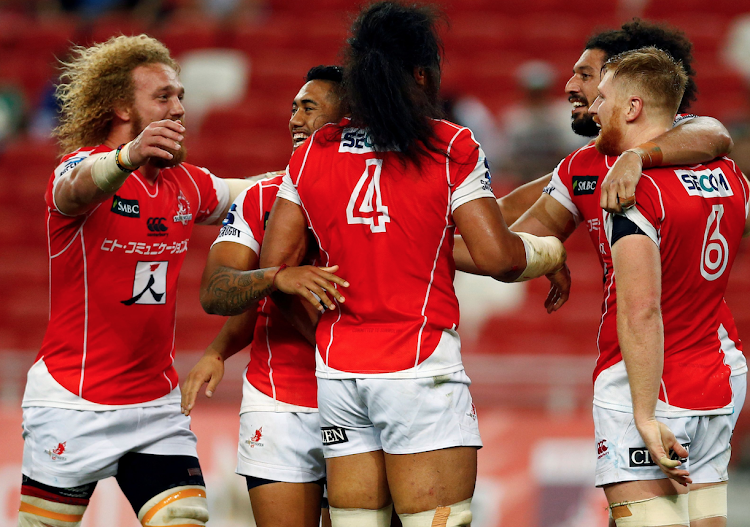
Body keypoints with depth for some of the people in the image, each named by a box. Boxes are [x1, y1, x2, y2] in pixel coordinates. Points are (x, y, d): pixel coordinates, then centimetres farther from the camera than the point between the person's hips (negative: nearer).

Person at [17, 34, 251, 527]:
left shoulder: (184, 183, 9)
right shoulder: (78, 166, -12)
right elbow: (79, 187, -38)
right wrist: (129, 156, -59)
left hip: (158, 405, 5)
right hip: (74, 405, -5)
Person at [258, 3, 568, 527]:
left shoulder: (313, 154, 8)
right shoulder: (450, 148, -4)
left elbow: (275, 265, 8)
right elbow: (498, 258, -8)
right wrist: (551, 252, 11)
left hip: (337, 372, 5)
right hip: (420, 370, -5)